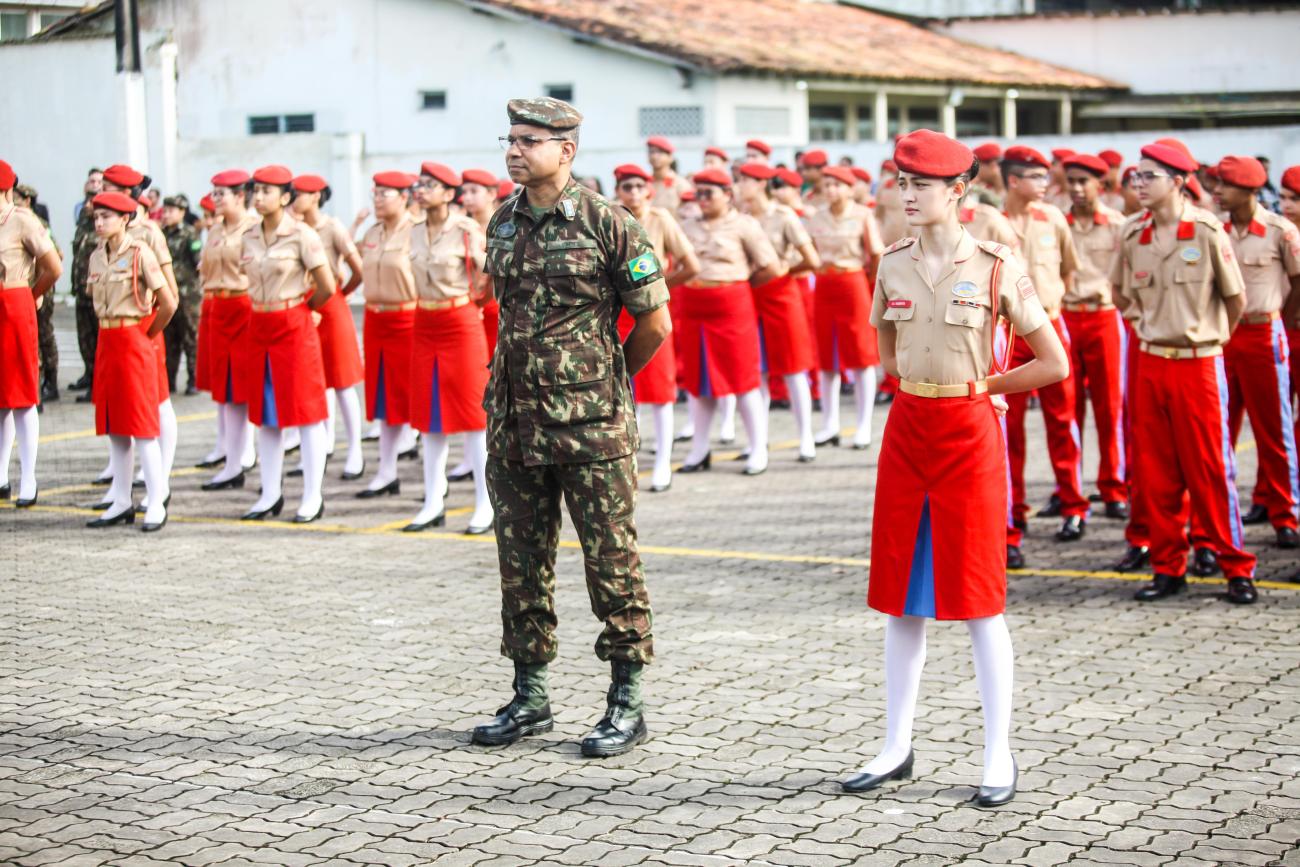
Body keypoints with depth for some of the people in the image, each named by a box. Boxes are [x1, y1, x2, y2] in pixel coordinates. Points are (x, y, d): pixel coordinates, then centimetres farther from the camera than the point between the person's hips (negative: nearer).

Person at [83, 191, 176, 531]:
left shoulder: (140, 253, -11)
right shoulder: (97, 257, 9)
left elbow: (168, 303, -11)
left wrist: (147, 334, -1)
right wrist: (109, 329, 13)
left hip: (134, 343, -7)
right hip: (106, 344, 7)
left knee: (141, 425, -5)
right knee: (113, 425, 9)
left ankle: (157, 502, 0)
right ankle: (121, 502, 15)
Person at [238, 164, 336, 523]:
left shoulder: (301, 235, -11)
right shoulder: (250, 237, 7)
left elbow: (327, 287, -10)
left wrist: (299, 307, 3)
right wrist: (263, 308, 14)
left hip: (294, 328, -6)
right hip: (259, 328, 6)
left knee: (305, 411, -1)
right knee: (265, 413, 9)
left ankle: (312, 497, 4)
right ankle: (270, 494, 17)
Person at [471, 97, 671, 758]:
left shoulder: (607, 225, -8)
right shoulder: (502, 224, 9)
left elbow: (655, 323, -3)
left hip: (591, 430, -6)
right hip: (514, 425, 6)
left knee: (611, 561, 1)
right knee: (521, 564, 11)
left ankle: (626, 704, 11)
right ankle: (530, 697, 23)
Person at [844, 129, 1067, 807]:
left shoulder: (995, 266, -7)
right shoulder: (893, 265, 6)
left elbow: (1054, 364, -4)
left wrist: (978, 385, 1)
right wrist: (932, 381, 9)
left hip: (969, 434, -4)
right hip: (907, 430, 4)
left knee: (977, 600, -1)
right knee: (901, 598, 8)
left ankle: (999, 756, 9)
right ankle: (896, 748, 17)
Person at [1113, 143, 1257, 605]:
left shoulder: (1206, 230, -9)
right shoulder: (1132, 234, 4)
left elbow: (1236, 298, -1)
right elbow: (1121, 291, 21)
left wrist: (1209, 337, 9)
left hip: (1199, 364, -4)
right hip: (1151, 363, 4)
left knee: (1210, 470, -2)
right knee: (1154, 472, 6)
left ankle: (1237, 569, 8)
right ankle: (1168, 567, 15)